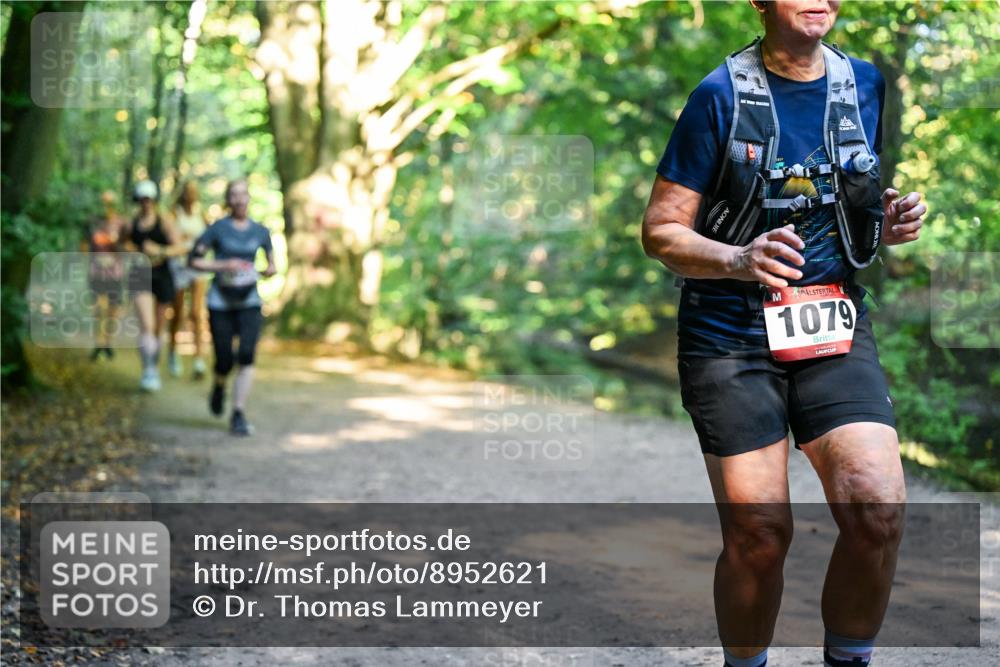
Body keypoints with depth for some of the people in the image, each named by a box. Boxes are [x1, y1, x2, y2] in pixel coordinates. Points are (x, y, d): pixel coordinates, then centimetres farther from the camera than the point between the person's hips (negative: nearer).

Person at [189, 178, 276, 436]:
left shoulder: (260, 231, 6)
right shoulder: (218, 229, -2)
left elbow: (272, 265, 18)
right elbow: (195, 260, -3)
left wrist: (266, 272, -5)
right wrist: (223, 265, -16)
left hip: (249, 302, 2)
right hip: (220, 302, -2)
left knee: (247, 357, -13)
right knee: (224, 361, -2)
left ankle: (238, 416, -9)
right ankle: (219, 387, 35)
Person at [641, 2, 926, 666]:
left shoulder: (867, 86, 8)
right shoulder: (721, 95, -3)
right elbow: (662, 231, -3)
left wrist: (892, 225, -2)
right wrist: (740, 260, -22)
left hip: (835, 327, 3)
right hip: (731, 333, -3)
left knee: (879, 514, -14)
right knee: (758, 533, -6)